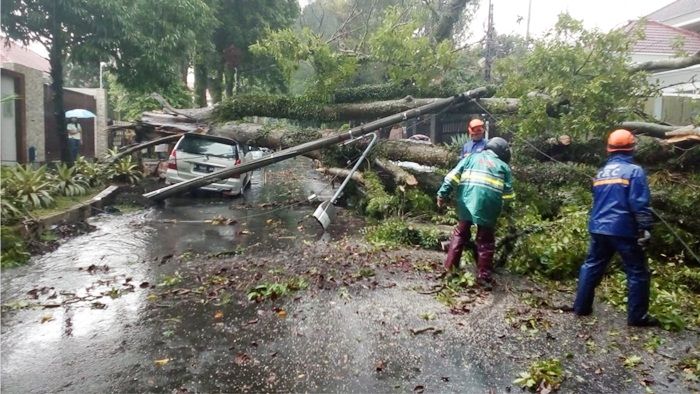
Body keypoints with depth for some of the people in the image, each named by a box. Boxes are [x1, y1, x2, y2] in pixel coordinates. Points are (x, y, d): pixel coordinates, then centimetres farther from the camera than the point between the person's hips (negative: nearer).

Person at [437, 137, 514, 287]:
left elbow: (453, 176, 8)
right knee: (485, 241, 11)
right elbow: (508, 193, 12)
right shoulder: (503, 166, 18)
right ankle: (483, 277, 11)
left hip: (467, 202, 2)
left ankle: (449, 267, 20)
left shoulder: (471, 157, 19)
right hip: (488, 206, -1)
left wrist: (442, 194, 5)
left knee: (460, 234, 19)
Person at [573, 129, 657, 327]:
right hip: (623, 230, -6)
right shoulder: (634, 171, -8)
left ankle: (581, 307, 19)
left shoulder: (601, 172, 12)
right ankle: (637, 316, 11)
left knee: (592, 266, 15)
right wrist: (645, 229, -12)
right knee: (638, 272, 6)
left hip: (598, 228, 6)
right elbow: (640, 204, -14)